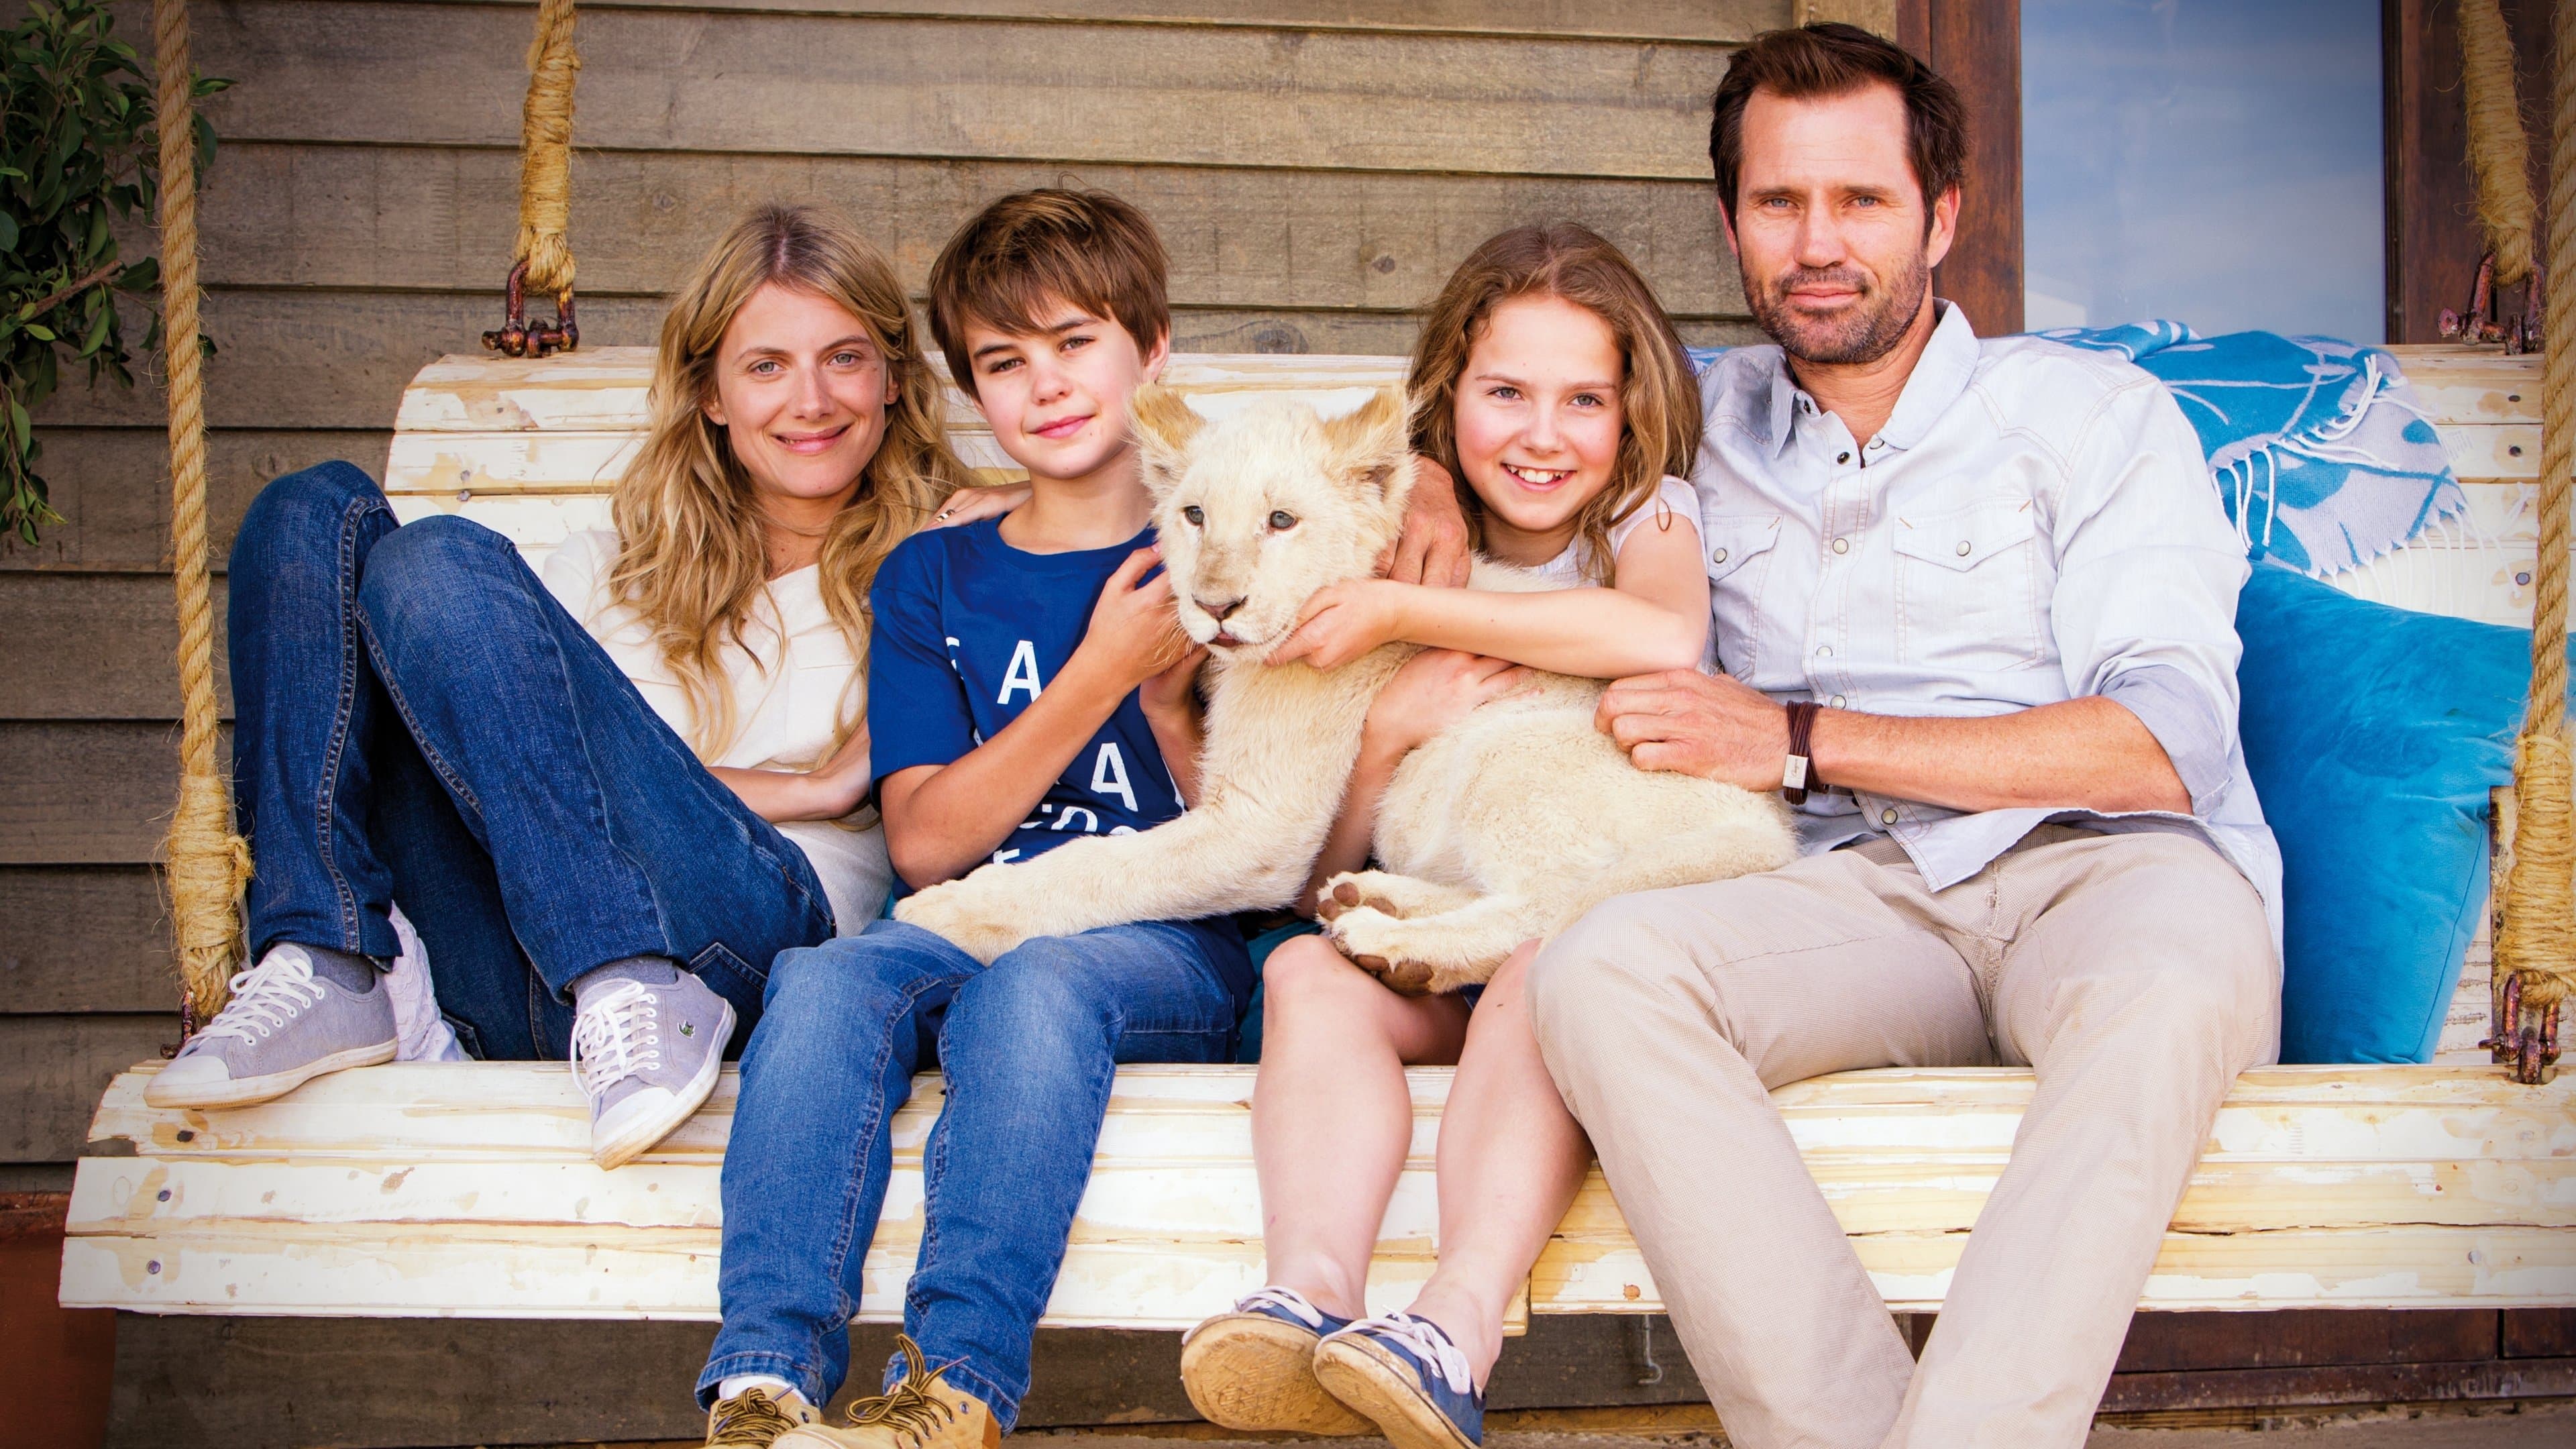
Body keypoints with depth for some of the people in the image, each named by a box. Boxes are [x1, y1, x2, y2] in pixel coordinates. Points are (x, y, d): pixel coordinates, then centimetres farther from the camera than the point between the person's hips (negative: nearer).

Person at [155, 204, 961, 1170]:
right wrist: (799, 788, 1)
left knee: (441, 566, -18)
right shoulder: (604, 569, 27)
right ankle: (324, 979, -15)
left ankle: (632, 996, -30)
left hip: (748, 934, -4)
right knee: (314, 512, -2)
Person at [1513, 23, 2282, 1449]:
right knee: (1599, 967, -29)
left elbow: (2165, 743, -6)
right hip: (1863, 901, 3)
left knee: (2162, 979, -38)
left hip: (2103, 863, -2)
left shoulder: (2097, 416, 7)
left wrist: (1802, 738, -10)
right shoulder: (1703, 426, 18)